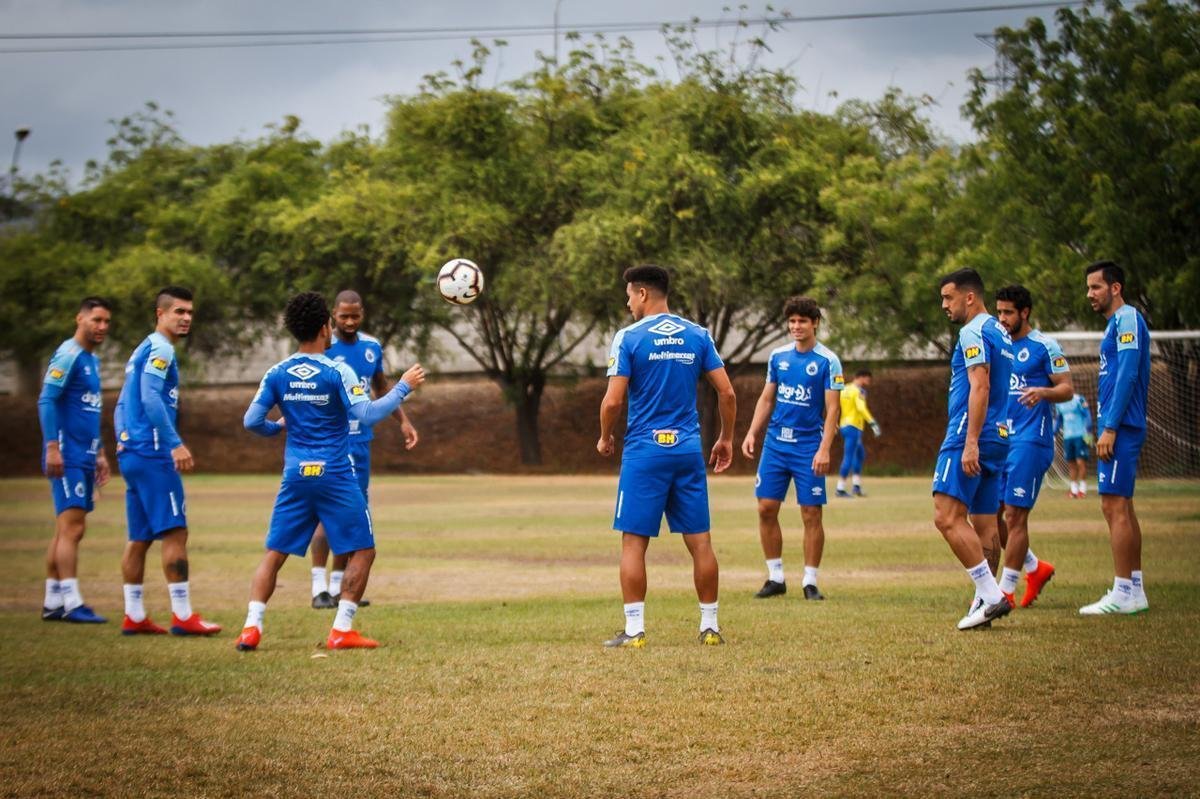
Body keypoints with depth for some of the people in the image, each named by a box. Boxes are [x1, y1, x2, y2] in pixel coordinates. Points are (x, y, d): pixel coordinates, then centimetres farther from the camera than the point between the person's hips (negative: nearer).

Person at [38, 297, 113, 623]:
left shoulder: (92, 360, 19)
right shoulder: (68, 355, -10)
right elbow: (46, 401, -16)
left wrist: (100, 453, 25)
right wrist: (52, 447, -22)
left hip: (84, 458, 9)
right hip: (66, 457, -9)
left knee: (70, 529, 9)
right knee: (71, 526, -13)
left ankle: (52, 602, 13)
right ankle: (71, 603, -15)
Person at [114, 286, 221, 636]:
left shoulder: (143, 351, 22)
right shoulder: (159, 349, -8)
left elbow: (123, 405, 25)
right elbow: (150, 398, -21)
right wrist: (176, 443, -24)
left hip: (131, 451, 10)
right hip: (152, 452, -10)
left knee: (140, 537, 10)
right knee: (175, 531, -9)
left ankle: (134, 616, 11)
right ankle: (182, 616, -11)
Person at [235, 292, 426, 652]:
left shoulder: (276, 374, 4)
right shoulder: (337, 372, -9)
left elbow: (251, 421, 3)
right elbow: (368, 414, -15)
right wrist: (404, 386, -5)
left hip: (296, 475, 4)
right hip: (335, 475, -4)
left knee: (274, 552, 9)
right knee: (362, 551, 7)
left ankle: (251, 628, -4)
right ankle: (342, 629, -1)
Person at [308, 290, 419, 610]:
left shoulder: (372, 347, 8)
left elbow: (382, 389, 22)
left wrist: (403, 421, 14)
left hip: (361, 442, 6)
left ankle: (338, 587, 14)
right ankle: (319, 587, -12)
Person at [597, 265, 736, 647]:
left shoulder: (629, 337, -6)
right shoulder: (698, 336, 6)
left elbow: (613, 400, -10)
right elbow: (727, 393, 4)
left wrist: (604, 438, 7)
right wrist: (726, 438, 16)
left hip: (645, 451, -4)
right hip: (688, 450, 4)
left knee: (634, 541, 2)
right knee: (700, 541, 8)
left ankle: (634, 630, 0)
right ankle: (710, 627, 12)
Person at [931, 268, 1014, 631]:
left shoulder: (974, 332, -10)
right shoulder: (999, 332, 20)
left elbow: (980, 387, -19)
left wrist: (970, 442, -23)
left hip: (969, 438, -10)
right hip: (998, 438, 10)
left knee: (947, 517, -13)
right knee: (985, 523, 9)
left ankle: (991, 595, -19)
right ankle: (985, 601, 8)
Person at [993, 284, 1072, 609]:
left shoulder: (1044, 346, -5)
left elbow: (1067, 389, -7)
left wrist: (1043, 392, -26)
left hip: (1030, 440, -7)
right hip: (999, 439, 7)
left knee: (1014, 515, -7)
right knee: (991, 514, 5)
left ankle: (1006, 591, -2)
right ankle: (1035, 568, 24)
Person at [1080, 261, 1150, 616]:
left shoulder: (1127, 319, -11)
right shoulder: (1117, 323, 20)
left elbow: (1127, 374, -19)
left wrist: (1109, 428, -21)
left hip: (1121, 426, -10)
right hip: (1121, 427, 10)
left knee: (1115, 506, -11)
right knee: (1122, 508, 11)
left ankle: (1124, 594, -11)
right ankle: (1134, 590, 14)